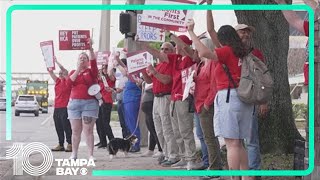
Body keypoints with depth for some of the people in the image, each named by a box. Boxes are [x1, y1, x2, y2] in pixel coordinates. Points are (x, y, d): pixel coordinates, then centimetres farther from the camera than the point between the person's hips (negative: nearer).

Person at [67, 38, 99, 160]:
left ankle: (90, 154, -7)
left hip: (89, 103, -3)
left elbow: (93, 62, -14)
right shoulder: (73, 72, 14)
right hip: (74, 103, 3)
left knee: (88, 130, -7)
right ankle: (74, 154, 9)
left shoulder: (91, 71, 6)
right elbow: (69, 81, -5)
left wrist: (90, 49, -27)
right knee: (75, 131, 4)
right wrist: (78, 69, -10)